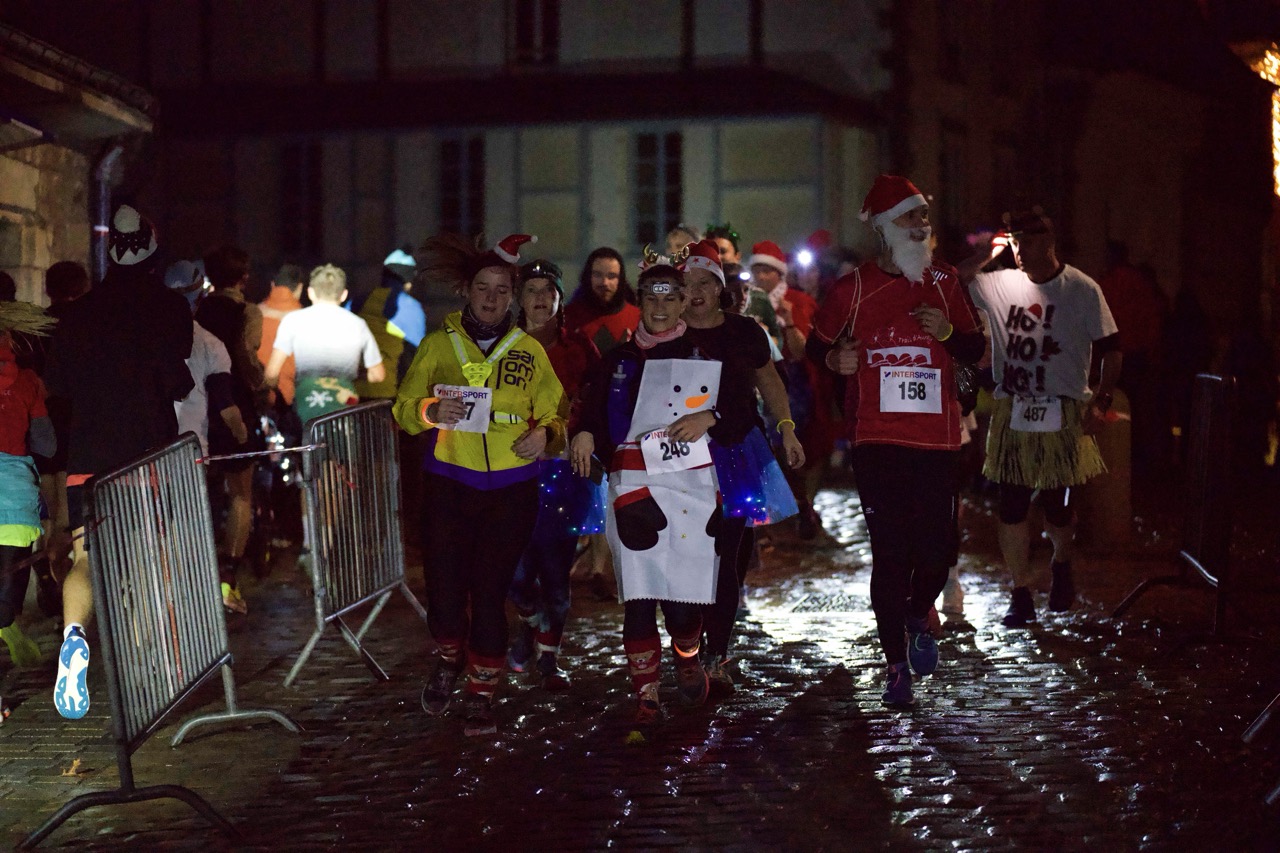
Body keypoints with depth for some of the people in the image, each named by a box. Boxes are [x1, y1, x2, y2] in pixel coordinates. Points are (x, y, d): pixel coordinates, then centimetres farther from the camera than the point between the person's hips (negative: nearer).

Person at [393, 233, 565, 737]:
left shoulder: (529, 351, 12)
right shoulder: (438, 345, 9)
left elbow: (554, 416, 13)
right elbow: (403, 408, 3)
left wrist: (545, 434, -10)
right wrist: (428, 411, -19)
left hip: (511, 489, 1)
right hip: (449, 483, 0)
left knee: (490, 592, -2)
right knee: (444, 586, -7)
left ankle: (482, 694, 14)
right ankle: (449, 661, 25)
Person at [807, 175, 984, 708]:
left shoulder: (943, 282, 9)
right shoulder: (854, 288, 3)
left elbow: (976, 350, 14)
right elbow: (816, 345, 12)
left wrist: (948, 332, -6)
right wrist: (834, 359, -10)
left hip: (937, 439, 2)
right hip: (877, 439, -2)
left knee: (936, 549, -3)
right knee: (890, 553, -3)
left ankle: (917, 619, 30)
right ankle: (896, 667, 11)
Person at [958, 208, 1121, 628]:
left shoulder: (1082, 289, -3)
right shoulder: (1000, 284, 4)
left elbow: (1111, 349, 0)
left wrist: (1100, 401, -9)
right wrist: (986, 257, -3)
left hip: (1062, 416, -3)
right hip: (1012, 412, 3)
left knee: (1057, 506, 3)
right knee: (1011, 507, 1)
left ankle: (1061, 565, 35)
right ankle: (1021, 596, 11)